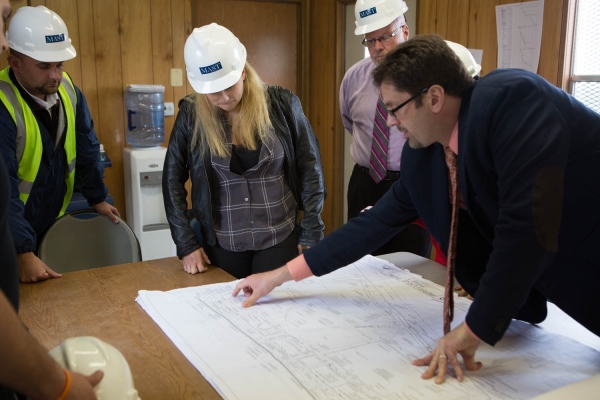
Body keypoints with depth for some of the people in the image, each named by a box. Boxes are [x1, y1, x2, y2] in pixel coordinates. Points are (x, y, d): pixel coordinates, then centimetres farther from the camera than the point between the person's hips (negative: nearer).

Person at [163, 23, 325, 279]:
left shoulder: (281, 104, -9)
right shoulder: (191, 115, -7)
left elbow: (310, 170, -4)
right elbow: (173, 180, 0)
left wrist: (311, 234, -5)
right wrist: (186, 244, -3)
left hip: (280, 239, -1)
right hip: (221, 244, 1)